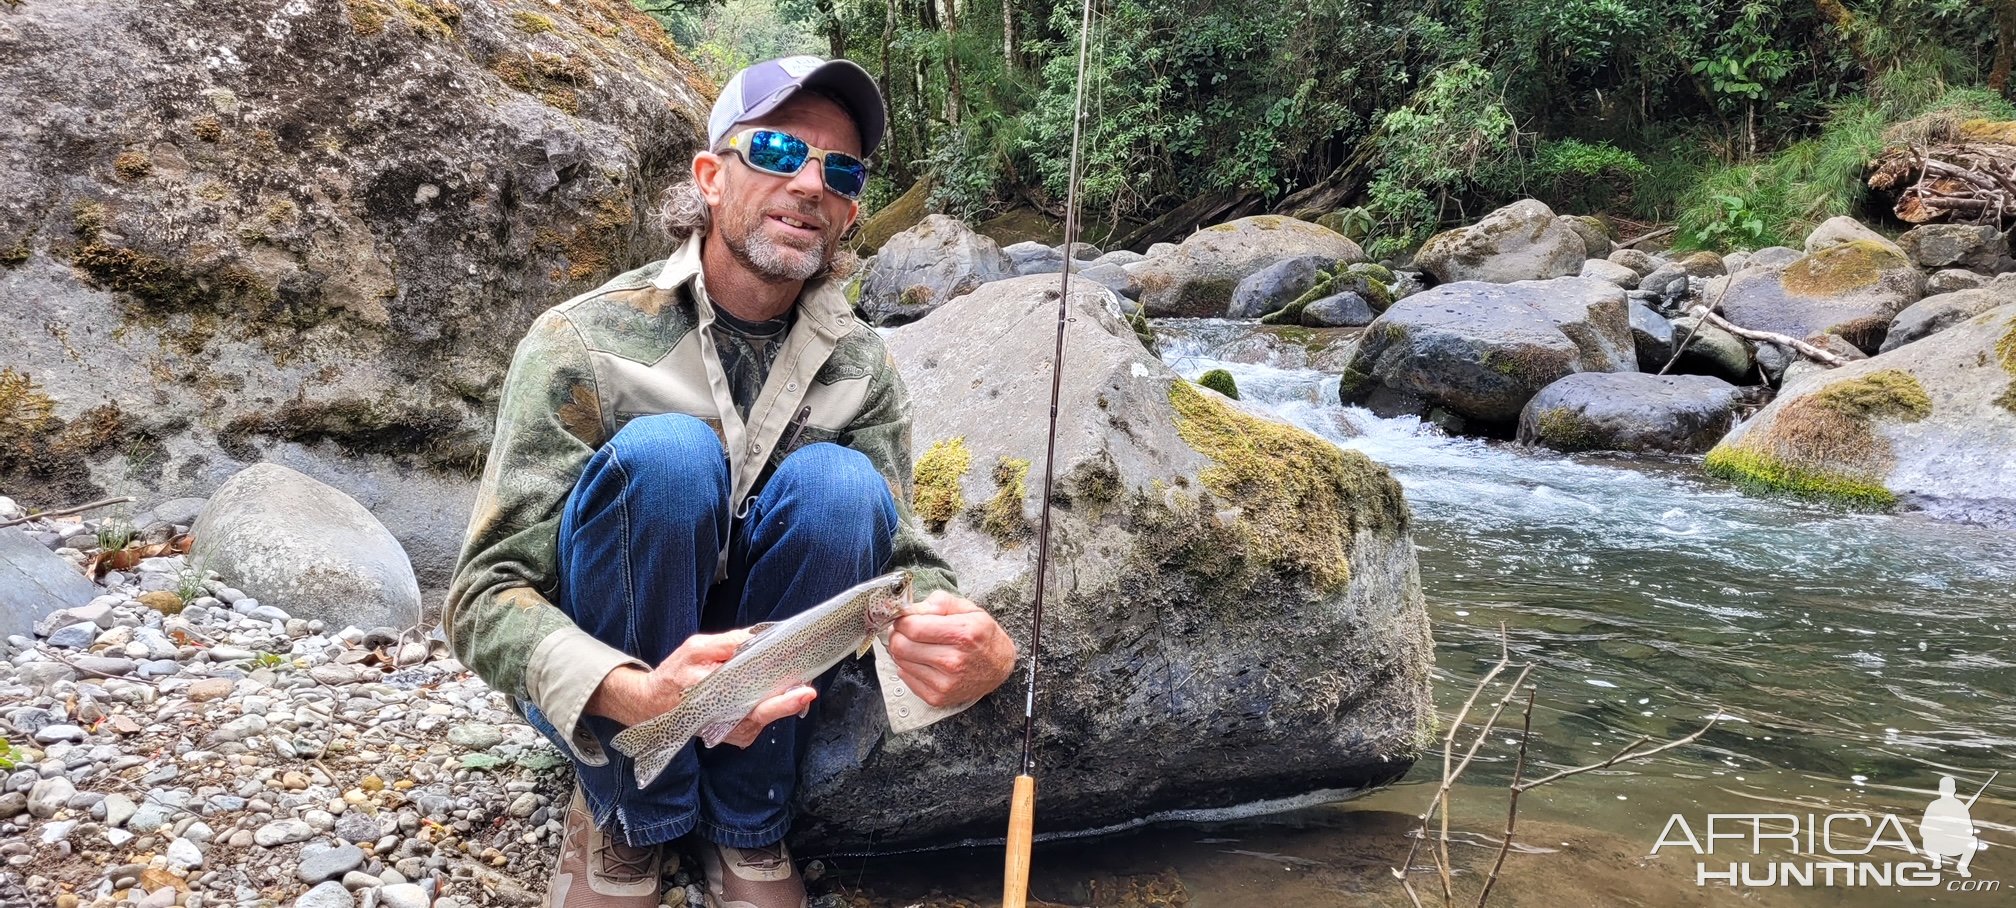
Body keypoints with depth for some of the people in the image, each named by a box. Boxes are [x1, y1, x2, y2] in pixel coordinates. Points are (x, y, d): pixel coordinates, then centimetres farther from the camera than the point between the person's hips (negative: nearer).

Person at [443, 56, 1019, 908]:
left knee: (838, 482, -24)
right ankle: (623, 811, -12)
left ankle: (745, 820, -10)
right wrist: (637, 696, -41)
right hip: (593, 692, -3)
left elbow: (902, 558, -9)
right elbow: (485, 595, -20)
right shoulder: (584, 341, -16)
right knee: (664, 451, -29)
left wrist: (978, 649, -35)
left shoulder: (860, 371, -5)